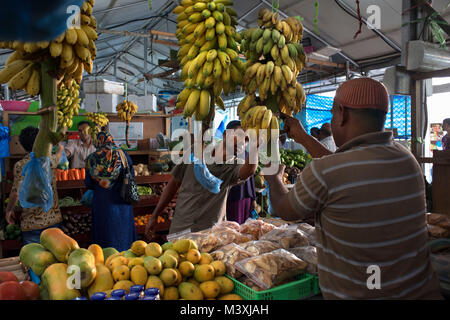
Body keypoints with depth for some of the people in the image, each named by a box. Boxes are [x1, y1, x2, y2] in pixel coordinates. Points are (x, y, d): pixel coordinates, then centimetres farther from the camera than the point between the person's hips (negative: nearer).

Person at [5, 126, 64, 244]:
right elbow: (59, 154, 23)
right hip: (53, 219, 2)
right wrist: (60, 147, 45)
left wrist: (9, 210, 4)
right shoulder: (50, 161, -1)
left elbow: (16, 193, -14)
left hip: (31, 223, -2)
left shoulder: (20, 165, -9)